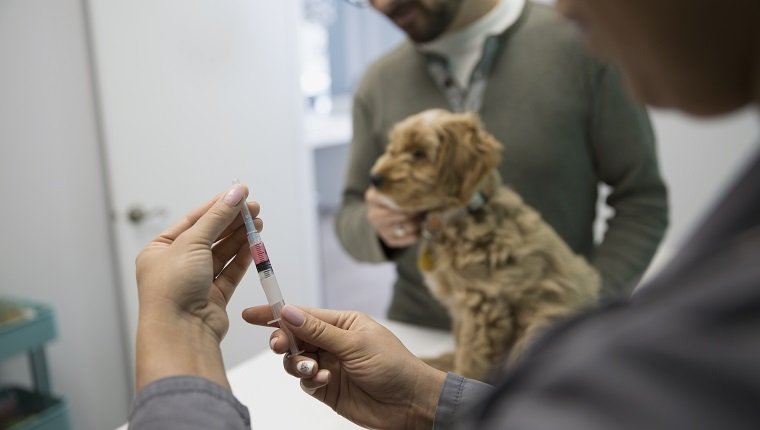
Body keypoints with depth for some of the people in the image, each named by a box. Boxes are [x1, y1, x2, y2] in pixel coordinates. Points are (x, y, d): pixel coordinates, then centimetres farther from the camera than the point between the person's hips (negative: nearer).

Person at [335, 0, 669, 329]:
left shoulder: (579, 45, -6)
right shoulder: (378, 82, 4)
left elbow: (642, 201, -2)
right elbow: (350, 219, 11)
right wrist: (376, 229, -11)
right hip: (421, 337, 3)